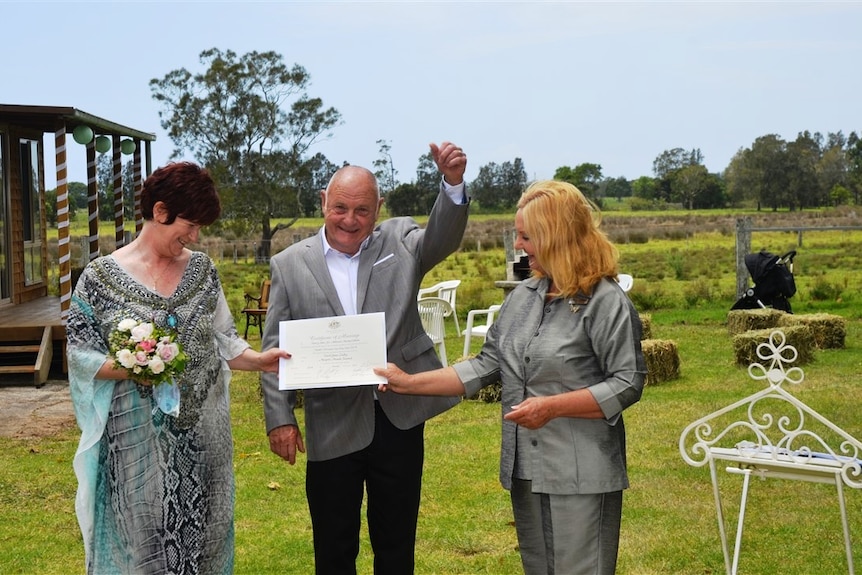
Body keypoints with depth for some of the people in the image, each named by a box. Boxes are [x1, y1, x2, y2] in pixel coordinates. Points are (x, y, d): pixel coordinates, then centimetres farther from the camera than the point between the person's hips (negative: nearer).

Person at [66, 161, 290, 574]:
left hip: (203, 435, 3)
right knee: (142, 539, 5)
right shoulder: (101, 276, -5)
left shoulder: (202, 270, 5)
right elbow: (81, 355, -5)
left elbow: (220, 342, 8)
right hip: (138, 436, -3)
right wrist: (130, 368, -21)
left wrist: (259, 360, -9)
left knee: (202, 535, 12)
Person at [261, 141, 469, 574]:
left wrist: (452, 182, -34)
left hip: (399, 419, 1)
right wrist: (279, 418, -4)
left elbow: (442, 238, -16)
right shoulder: (289, 265, 1)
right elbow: (275, 348, 2)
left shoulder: (399, 242, 3)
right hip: (332, 425, 0)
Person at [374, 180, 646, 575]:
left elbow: (628, 383, -13)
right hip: (526, 469, 7)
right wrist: (411, 384, 4)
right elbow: (487, 366, 9)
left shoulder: (606, 302, -12)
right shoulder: (522, 296, 8)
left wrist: (553, 407, -20)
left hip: (581, 474, -7)